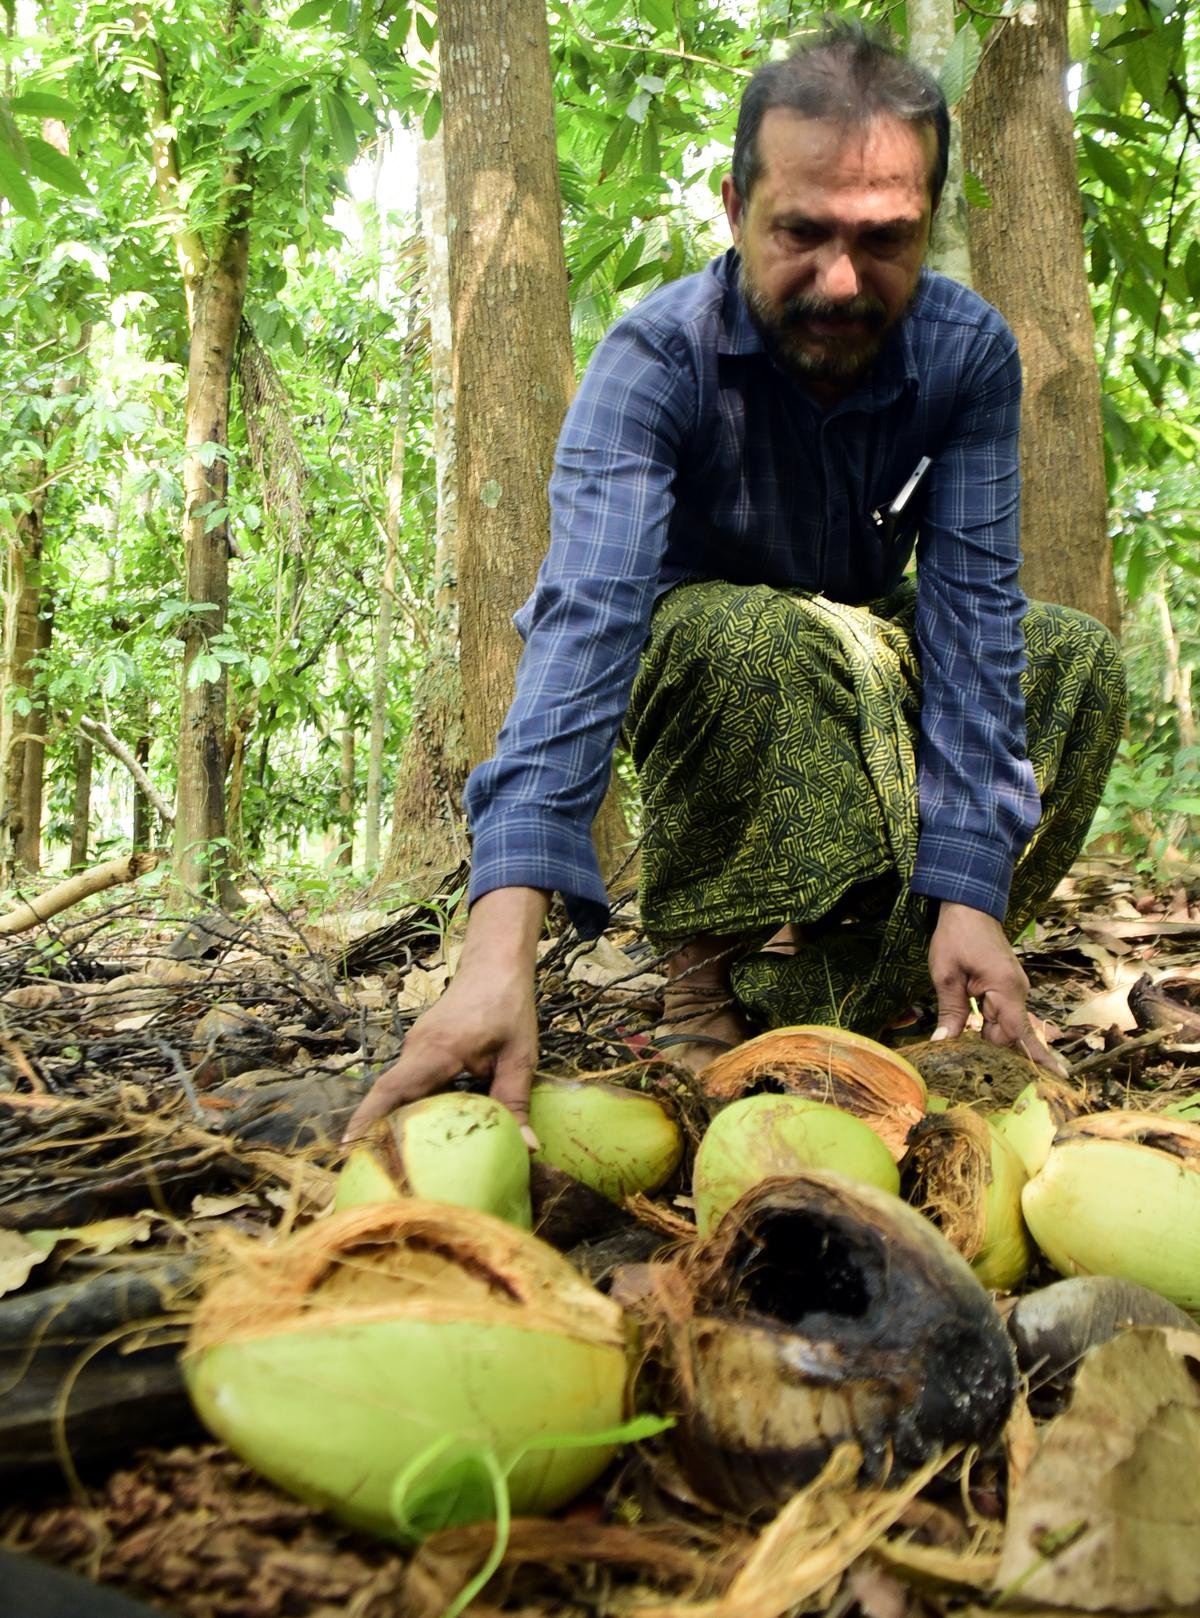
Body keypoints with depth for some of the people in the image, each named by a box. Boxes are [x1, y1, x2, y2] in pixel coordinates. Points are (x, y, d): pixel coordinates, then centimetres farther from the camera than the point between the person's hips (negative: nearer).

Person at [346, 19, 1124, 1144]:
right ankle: (713, 984, -21)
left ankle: (869, 987, -16)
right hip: (693, 651, -4)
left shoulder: (969, 353, -18)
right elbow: (585, 615, -43)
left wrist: (966, 886, -34)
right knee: (756, 638, -37)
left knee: (1077, 661, -19)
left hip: (869, 648, 4)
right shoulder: (656, 356, -29)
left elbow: (971, 606, -23)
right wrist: (501, 938, -56)